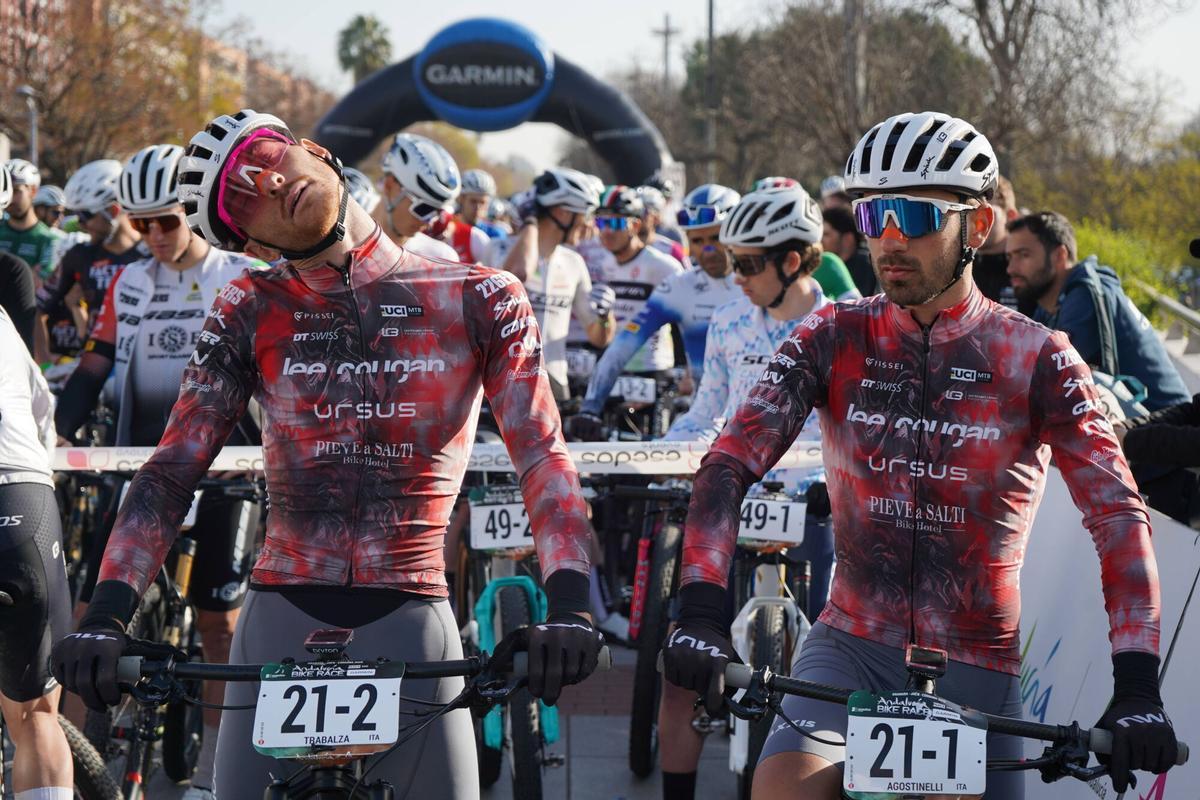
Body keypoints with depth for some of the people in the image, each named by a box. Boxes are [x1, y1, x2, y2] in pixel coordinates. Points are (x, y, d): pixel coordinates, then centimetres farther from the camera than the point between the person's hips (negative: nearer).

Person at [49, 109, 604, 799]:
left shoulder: (479, 302, 2)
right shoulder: (252, 314, 5)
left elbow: (543, 457, -7)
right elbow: (174, 469, -3)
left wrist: (569, 606, -24)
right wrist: (106, 616, -19)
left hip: (412, 624, -1)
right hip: (279, 625, 1)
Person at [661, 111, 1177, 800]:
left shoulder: (1037, 359, -5)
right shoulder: (835, 340, -1)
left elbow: (1118, 511, -11)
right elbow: (730, 465, -10)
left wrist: (1137, 686, -23)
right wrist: (701, 613, -26)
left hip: (979, 667, 0)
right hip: (854, 645, 0)